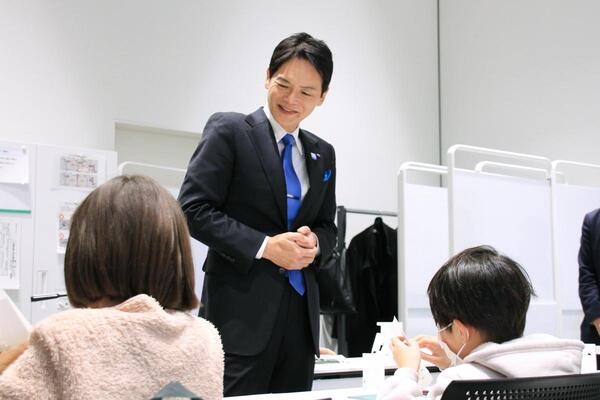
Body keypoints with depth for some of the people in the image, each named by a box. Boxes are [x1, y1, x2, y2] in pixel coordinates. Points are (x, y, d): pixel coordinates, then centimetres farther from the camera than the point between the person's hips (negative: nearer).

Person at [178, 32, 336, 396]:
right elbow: (194, 209, -9)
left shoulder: (323, 154, 14)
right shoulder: (228, 130, -3)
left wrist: (314, 242, -5)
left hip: (300, 311, 6)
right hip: (243, 310, -6)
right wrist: (264, 246, -17)